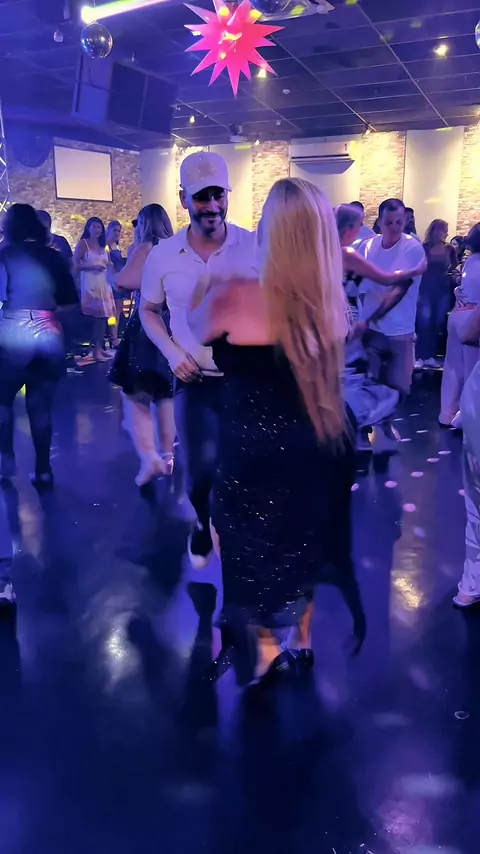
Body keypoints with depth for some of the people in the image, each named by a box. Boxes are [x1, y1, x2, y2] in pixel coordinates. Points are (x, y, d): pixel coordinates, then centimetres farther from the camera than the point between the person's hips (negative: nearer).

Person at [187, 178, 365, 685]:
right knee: (300, 546, 26)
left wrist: (206, 287, 22)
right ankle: (296, 640, 46)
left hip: (256, 457, -5)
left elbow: (197, 329, 1)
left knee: (257, 552, 19)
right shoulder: (331, 302, -5)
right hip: (317, 450, 6)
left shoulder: (235, 298, -21)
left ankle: (265, 652, 37)